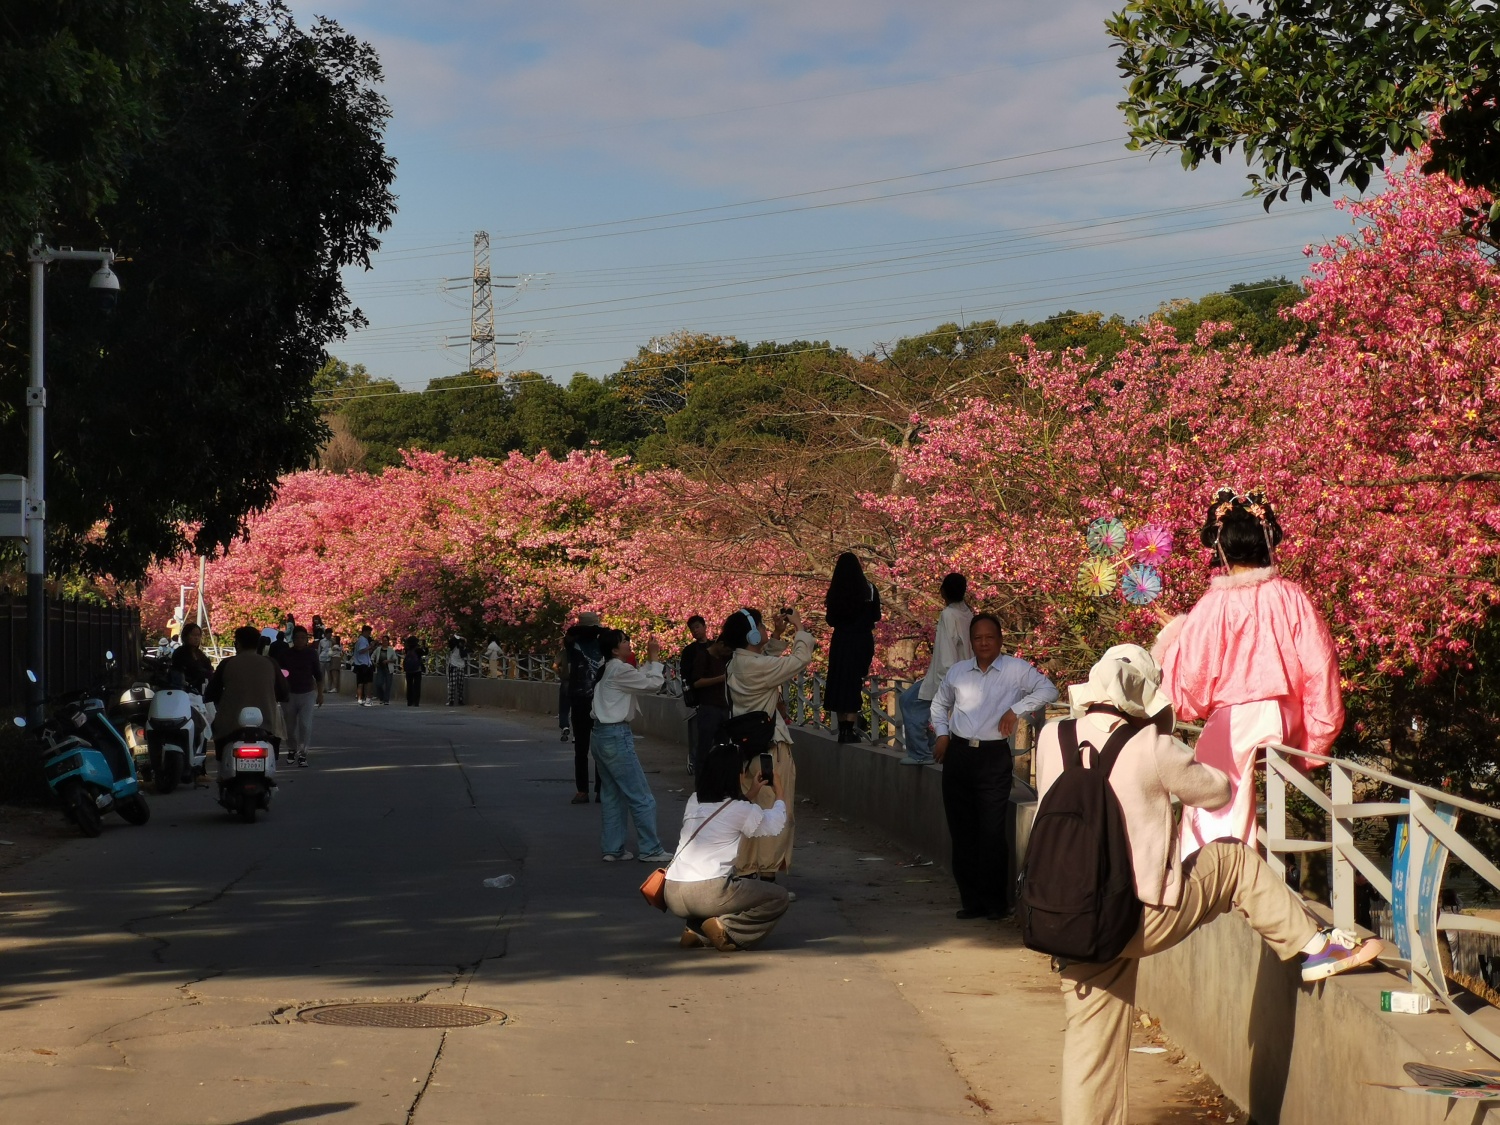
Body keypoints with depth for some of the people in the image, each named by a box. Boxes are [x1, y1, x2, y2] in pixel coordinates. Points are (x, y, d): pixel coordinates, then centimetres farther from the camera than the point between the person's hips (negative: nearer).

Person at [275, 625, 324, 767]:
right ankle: (292, 749, 32)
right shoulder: (285, 654, 0)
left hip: (307, 693, -1)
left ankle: (303, 753, -8)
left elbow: (318, 674, 8)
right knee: (290, 726, 10)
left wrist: (320, 694, 7)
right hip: (289, 694, 1)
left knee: (305, 724, -12)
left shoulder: (311, 653, 1)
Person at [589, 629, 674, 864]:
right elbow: (652, 685, -9)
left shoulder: (609, 670, 14)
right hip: (616, 736, -10)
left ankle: (613, 848, 16)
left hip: (600, 735, 10)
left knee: (612, 794, 14)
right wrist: (654, 658, 0)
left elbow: (641, 681, 18)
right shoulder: (621, 670, -14)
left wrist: (650, 661, 15)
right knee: (641, 797, -2)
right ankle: (650, 849, 2)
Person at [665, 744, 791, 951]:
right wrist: (780, 795, 31)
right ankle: (725, 928, -7)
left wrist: (751, 795, 37)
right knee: (779, 898, 8)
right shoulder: (740, 810, -4)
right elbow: (774, 827, 15)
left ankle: (695, 929, 13)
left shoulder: (694, 802, 14)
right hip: (708, 893, -7)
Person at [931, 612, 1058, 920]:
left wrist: (1015, 709, -14)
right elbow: (940, 704, 26)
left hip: (994, 758, -4)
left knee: (992, 833, -7)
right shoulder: (957, 671, 12)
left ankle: (996, 902, 2)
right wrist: (942, 733, 12)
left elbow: (1048, 689, -6)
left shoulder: (1016, 669, 0)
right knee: (962, 832, 6)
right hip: (958, 754, 4)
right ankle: (971, 900, 14)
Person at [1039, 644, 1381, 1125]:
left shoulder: (1050, 741, 1)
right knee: (1233, 859, 18)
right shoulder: (1150, 748, -10)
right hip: (1144, 919, -4)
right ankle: (1315, 947, 28)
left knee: (1091, 1048, 12)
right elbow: (1217, 792, 6)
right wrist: (1172, 749, 26)